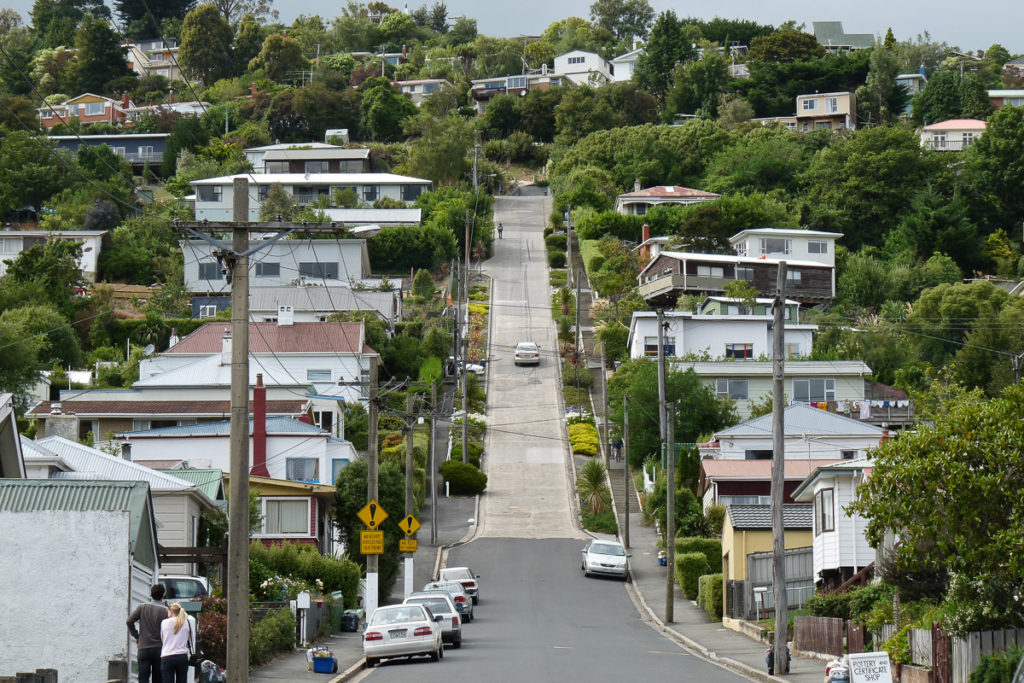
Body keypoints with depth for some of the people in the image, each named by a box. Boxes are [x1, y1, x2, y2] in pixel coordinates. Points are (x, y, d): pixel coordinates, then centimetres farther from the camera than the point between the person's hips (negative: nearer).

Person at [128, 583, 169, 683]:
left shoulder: (142, 607, 2)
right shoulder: (166, 610, -5)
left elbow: (130, 621, -5)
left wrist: (136, 635, 6)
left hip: (143, 648, 1)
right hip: (159, 648, -1)